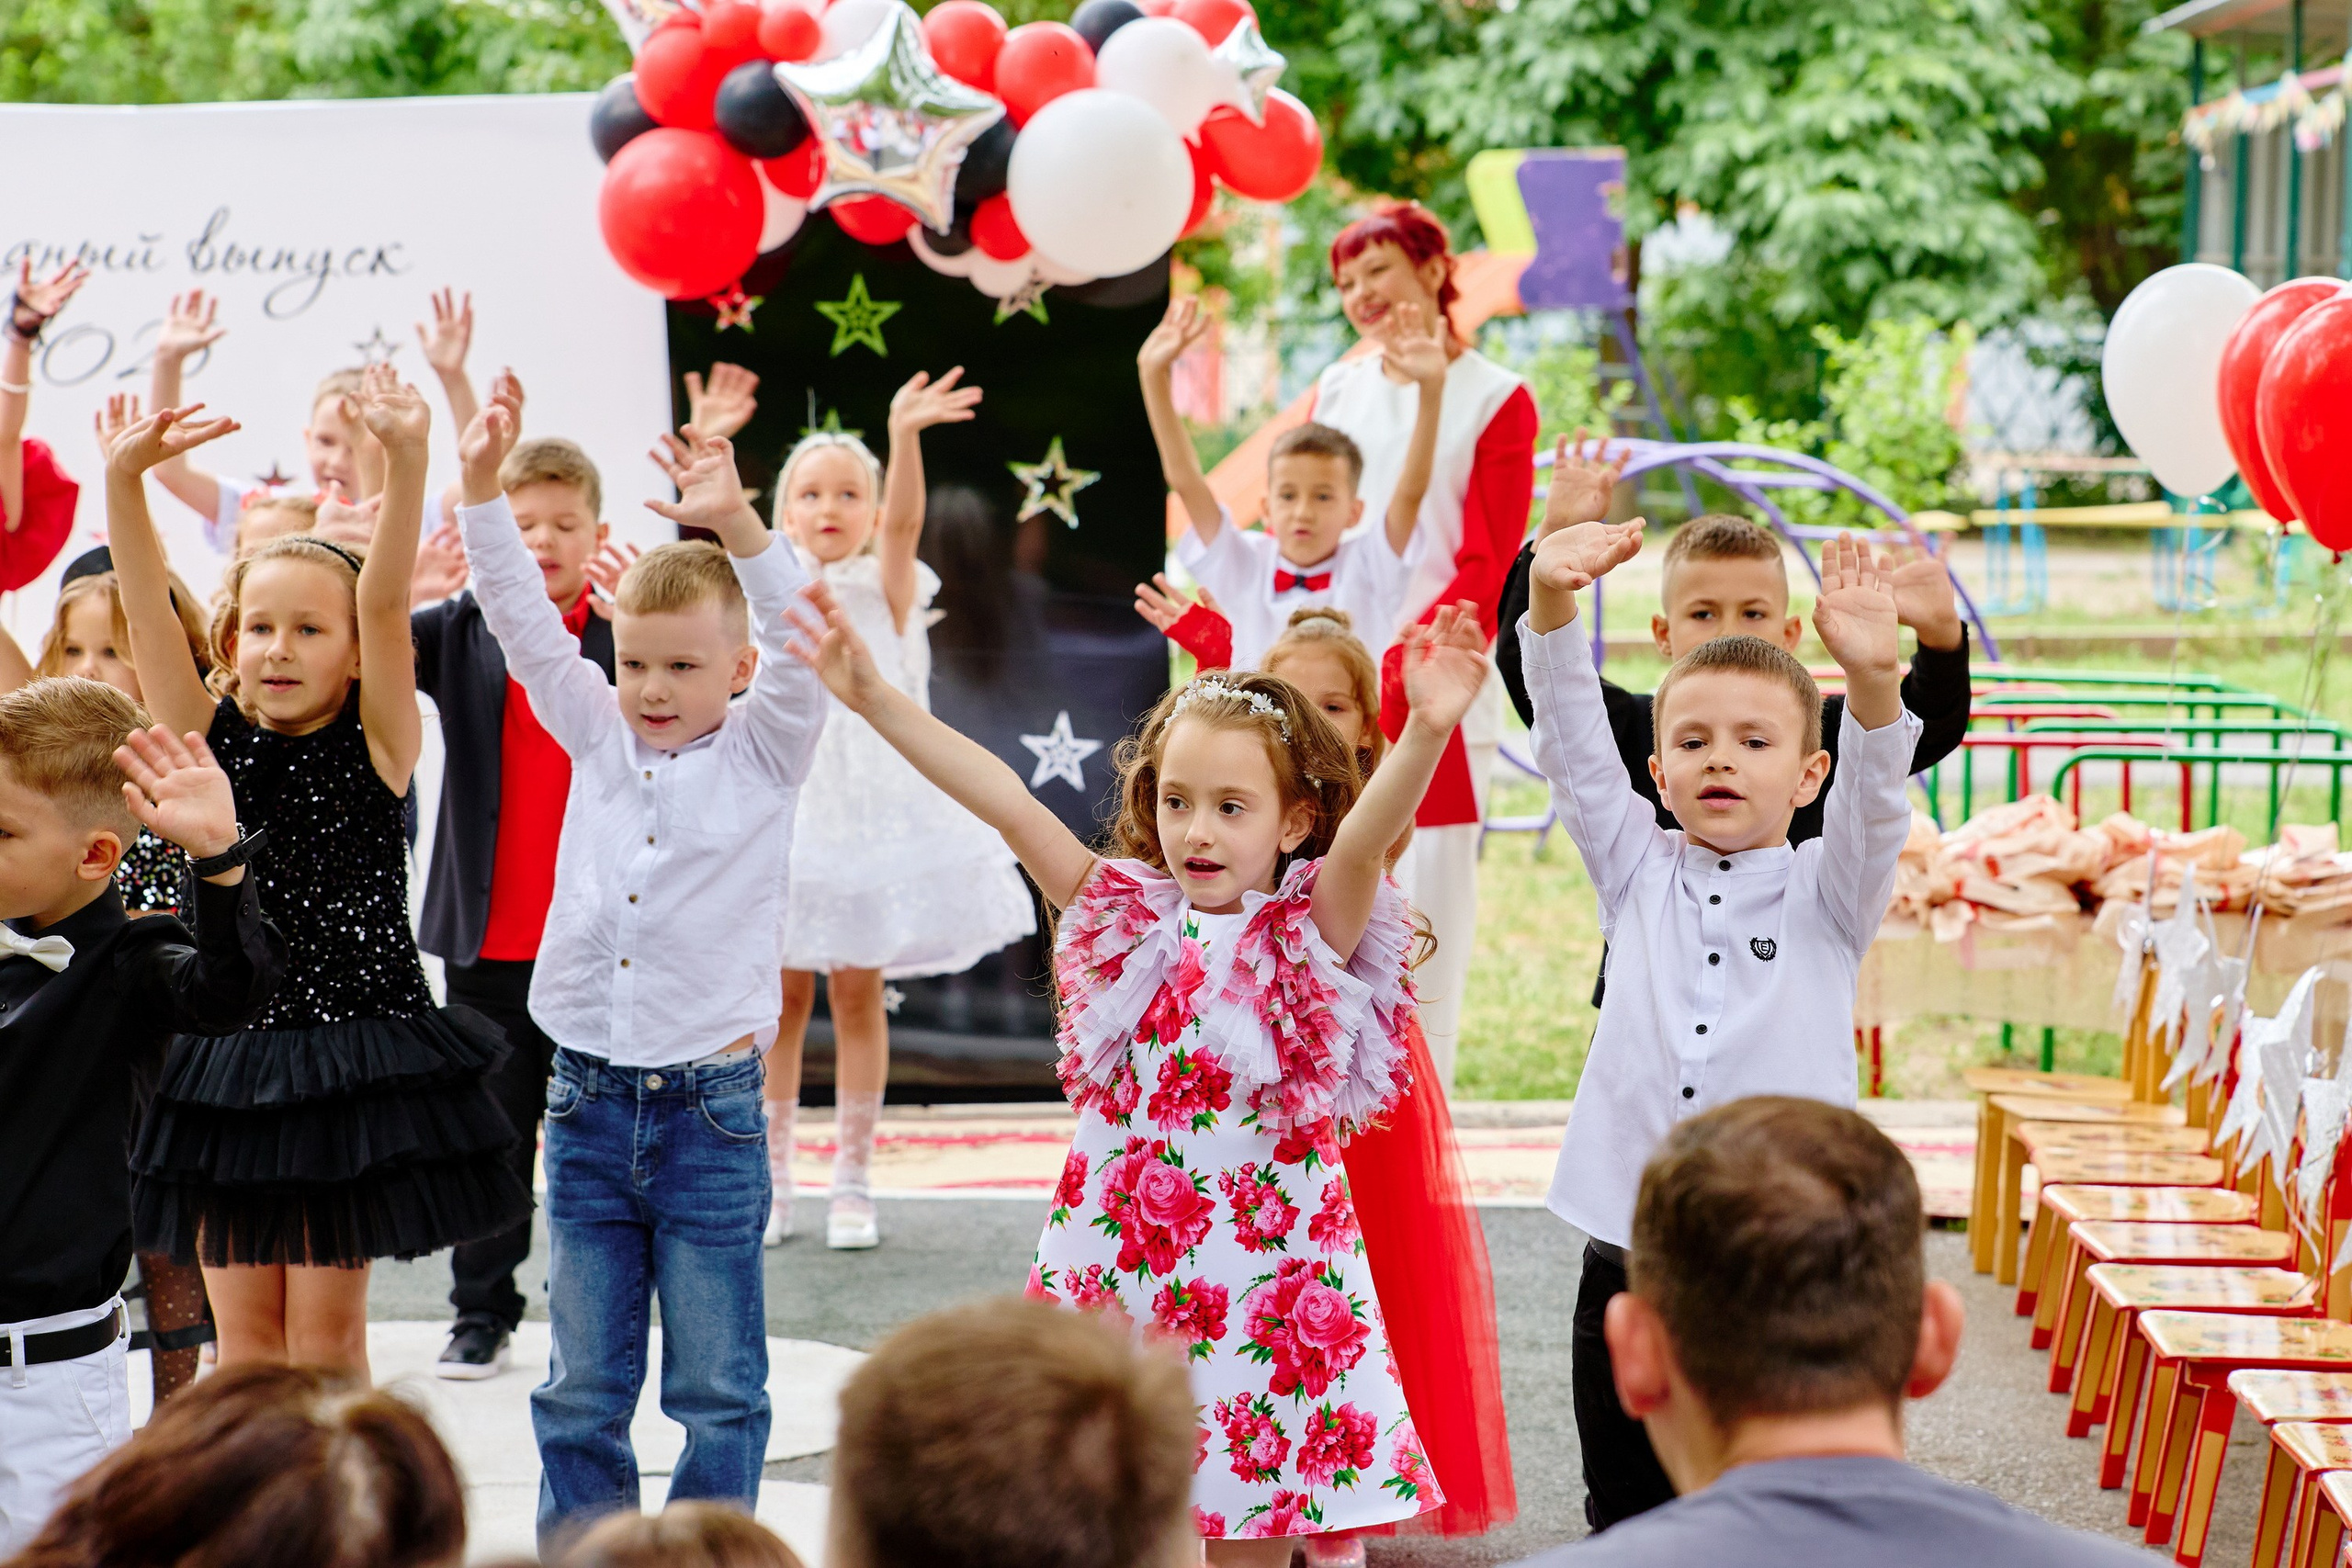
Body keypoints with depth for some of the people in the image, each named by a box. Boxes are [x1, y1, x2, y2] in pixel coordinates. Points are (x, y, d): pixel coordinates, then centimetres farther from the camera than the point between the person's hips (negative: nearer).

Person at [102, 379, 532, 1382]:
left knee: (327, 1328, 4)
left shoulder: (377, 746, -4)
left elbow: (386, 604, -18)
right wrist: (123, 480, -25)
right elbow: (147, 618, -10)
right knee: (245, 1325, 8)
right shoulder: (209, 740, 2)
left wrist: (406, 461, -32)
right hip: (221, 1054, 2)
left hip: (352, 1059, -2)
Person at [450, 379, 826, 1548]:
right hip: (589, 1099, 4)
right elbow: (525, 623, 5)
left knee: (717, 1390, 5)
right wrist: (482, 488, -6)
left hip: (709, 1108, -3)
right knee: (581, 1386, 10)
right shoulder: (598, 738, 8)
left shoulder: (763, 753, -2)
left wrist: (737, 528, -31)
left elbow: (804, 643, -17)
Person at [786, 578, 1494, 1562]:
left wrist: (1427, 732, -42)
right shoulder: (1129, 921, 5)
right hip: (1114, 1273, 3)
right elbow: (1008, 805, -3)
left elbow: (1367, 833, -23)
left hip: (1264, 1287, -3)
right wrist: (875, 699, -9)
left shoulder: (1312, 937, -4)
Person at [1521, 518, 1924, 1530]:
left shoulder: (1825, 895, 4)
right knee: (1627, 1518, 10)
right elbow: (1573, 747, -2)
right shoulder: (1638, 874, 9)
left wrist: (1872, 679, -35)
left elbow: (1874, 800, -14)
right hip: (1627, 1255, 2)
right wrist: (1551, 605, -20)